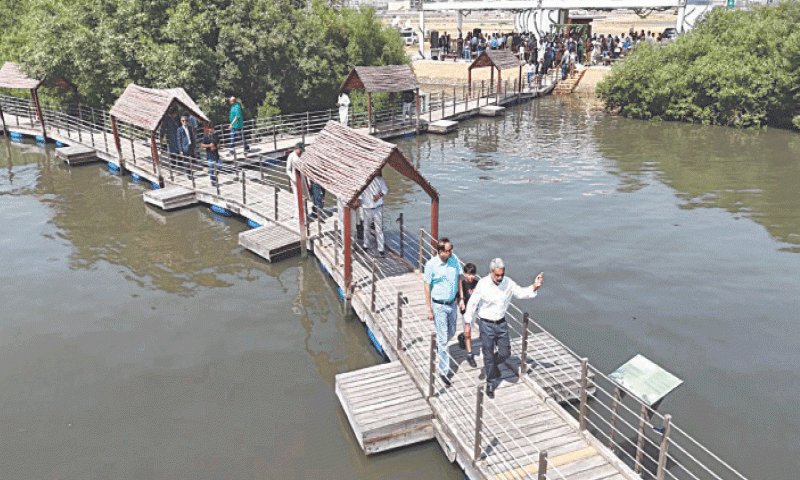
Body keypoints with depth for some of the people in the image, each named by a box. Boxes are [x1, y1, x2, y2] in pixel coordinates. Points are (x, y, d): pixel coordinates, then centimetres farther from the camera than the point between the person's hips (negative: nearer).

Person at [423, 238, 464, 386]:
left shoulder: (454, 259, -6)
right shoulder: (431, 264, -19)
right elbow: (427, 288, -12)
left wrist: (461, 299, 10)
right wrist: (429, 310, -10)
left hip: (452, 303, 5)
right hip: (438, 305, -5)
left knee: (451, 332, 22)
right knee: (443, 338, -1)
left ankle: (438, 346, 54)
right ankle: (444, 371, 12)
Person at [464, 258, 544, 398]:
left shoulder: (508, 283, -7)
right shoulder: (483, 284, -16)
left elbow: (521, 293, 4)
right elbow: (472, 304, -9)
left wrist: (534, 287, -13)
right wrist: (468, 323, -6)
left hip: (501, 323, 4)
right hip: (487, 324, -3)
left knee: (505, 353, 9)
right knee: (488, 354, 7)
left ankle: (490, 366, 42)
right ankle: (491, 382, 29)